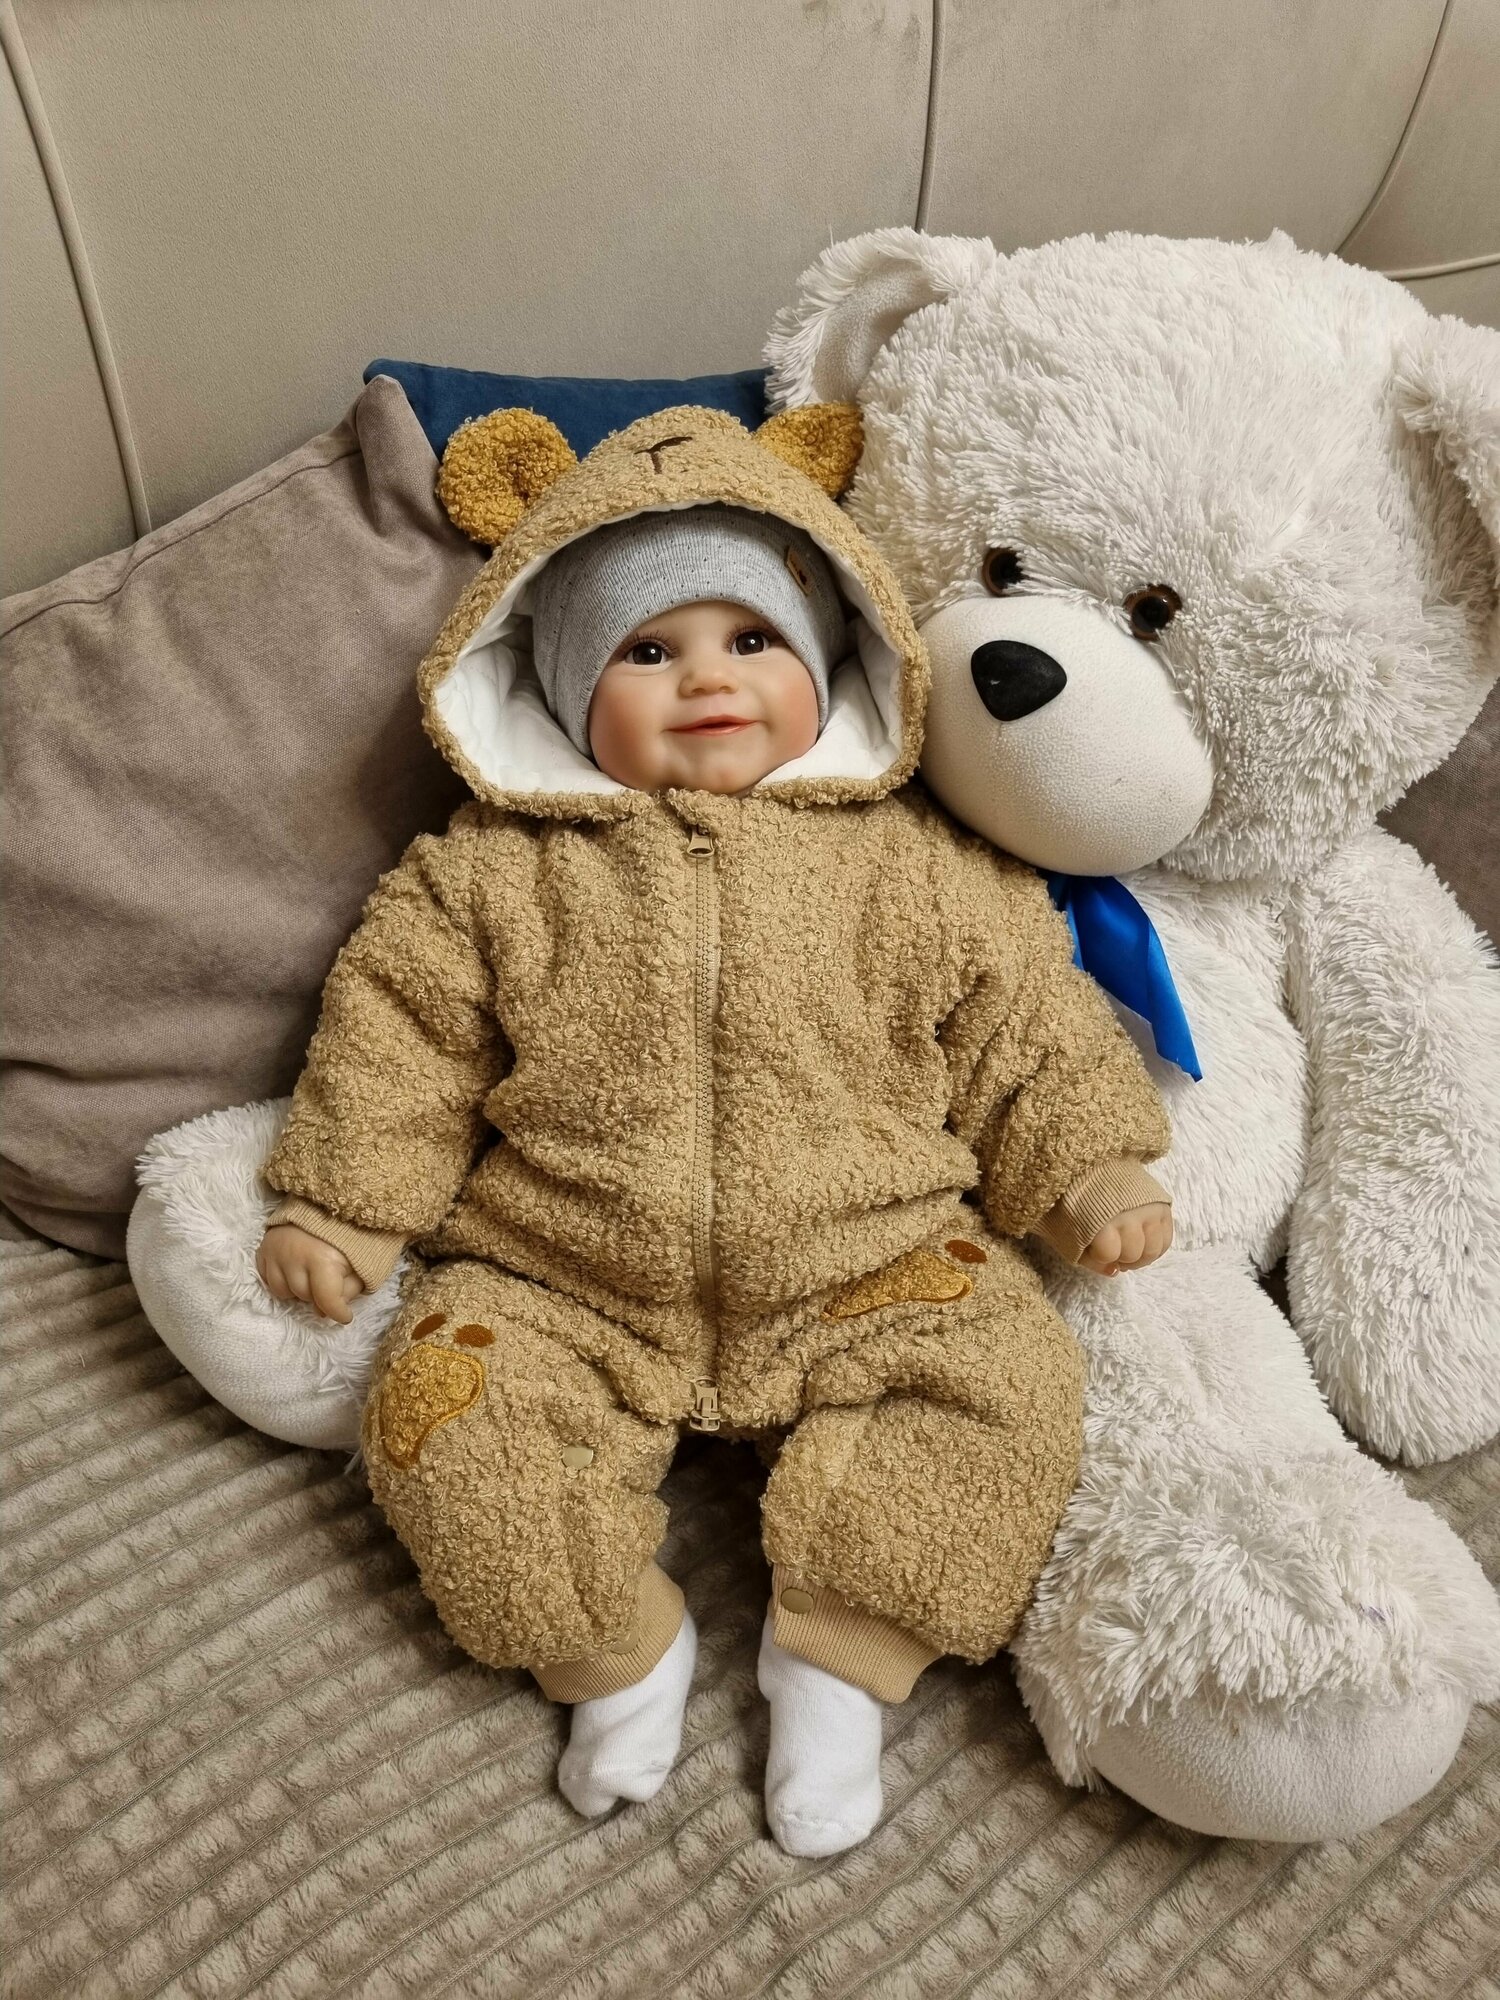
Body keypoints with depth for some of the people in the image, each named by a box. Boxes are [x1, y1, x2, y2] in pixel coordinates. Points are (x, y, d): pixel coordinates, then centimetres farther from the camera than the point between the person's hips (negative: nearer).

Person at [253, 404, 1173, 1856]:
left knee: (1006, 1378, -17)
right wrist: (335, 1202, -1)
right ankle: (623, 1652, 4)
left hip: (866, 1267, 0)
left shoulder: (910, 864, 3)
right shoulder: (491, 870, 2)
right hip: (566, 1293, 1)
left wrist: (1088, 1166, -1)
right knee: (441, 1411, -17)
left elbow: (1018, 1016, 7)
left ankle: (839, 1657, -2)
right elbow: (400, 1028, 4)